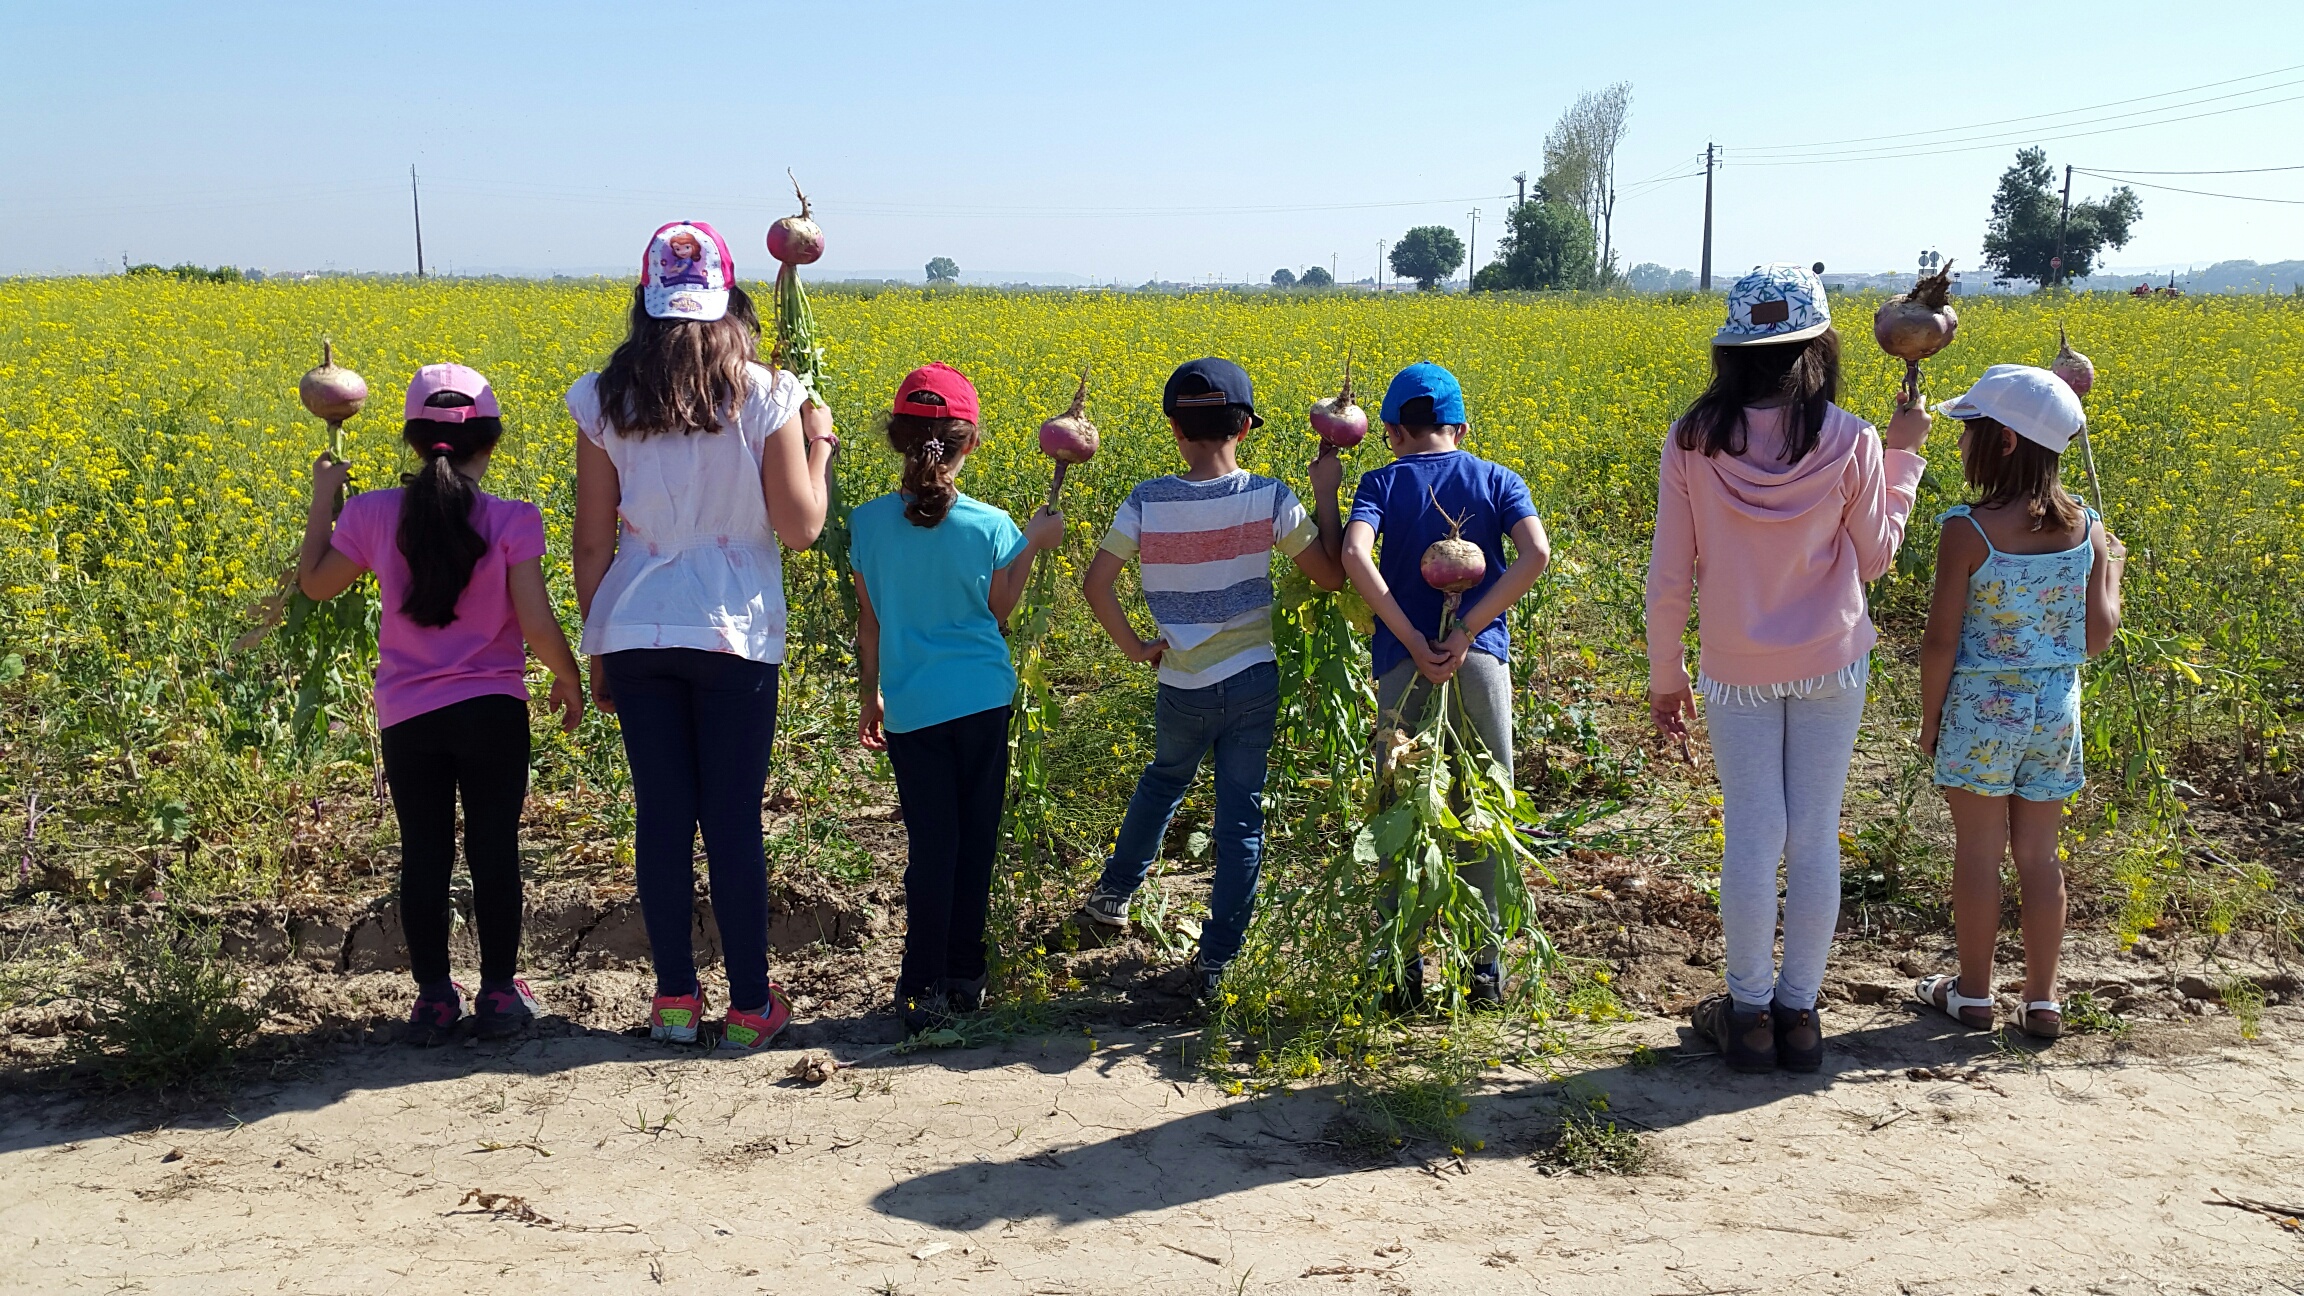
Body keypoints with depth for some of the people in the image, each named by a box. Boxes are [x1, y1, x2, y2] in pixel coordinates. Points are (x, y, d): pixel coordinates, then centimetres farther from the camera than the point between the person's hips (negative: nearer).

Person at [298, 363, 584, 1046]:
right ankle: (499, 993, 15)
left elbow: (315, 584, 12)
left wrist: (323, 496, 20)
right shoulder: (513, 521, -10)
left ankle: (433, 997, 17)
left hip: (406, 718, 2)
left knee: (424, 855, 11)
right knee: (494, 852, 8)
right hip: (492, 712, -2)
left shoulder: (372, 513, -3)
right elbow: (537, 623, -13)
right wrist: (569, 681, 4)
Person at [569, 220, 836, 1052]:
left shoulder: (604, 401, 1)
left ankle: (675, 1000, 18)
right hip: (734, 637, -2)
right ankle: (750, 1007, 13)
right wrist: (818, 446, 10)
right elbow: (801, 530, -6)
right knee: (733, 821, 4)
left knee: (662, 817, 10)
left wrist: (595, 648, 12)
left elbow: (592, 544, 2)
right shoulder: (765, 397, -6)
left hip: (636, 635, 2)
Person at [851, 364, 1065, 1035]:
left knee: (930, 844, 5)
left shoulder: (868, 522, -7)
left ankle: (924, 992, 6)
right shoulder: (991, 526, -10)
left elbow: (870, 621, 3)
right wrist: (1033, 544, 12)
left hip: (910, 705, 1)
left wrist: (867, 695, 16)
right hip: (982, 697, -1)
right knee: (975, 839, 12)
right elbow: (999, 610, 3)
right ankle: (965, 977, 22)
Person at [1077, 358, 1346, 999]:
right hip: (1253, 681, -1)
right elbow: (1332, 576, -6)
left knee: (1163, 782, 30)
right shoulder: (1269, 498, -12)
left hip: (1181, 687, 1)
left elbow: (1095, 584, -11)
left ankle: (1113, 893, 42)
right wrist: (1326, 493, 1)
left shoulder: (1147, 501, -10)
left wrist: (1134, 647, 2)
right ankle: (1214, 961, 12)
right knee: (1240, 818, 9)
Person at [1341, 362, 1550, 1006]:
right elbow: (1536, 552, -11)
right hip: (1483, 659, 1)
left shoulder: (1382, 482, 5)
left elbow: (1356, 555, -16)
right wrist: (1466, 632, -13)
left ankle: (1402, 966, 11)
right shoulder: (1498, 480, 9)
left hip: (1403, 663, -1)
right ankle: (1485, 963, 16)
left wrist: (1414, 642, -15)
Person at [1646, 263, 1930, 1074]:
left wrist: (1665, 676, 5)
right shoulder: (1850, 444, -12)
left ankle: (1748, 1014, 16)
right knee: (1815, 838, 8)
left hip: (1736, 670, 0)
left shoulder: (1693, 442, -11)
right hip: (1831, 664, 0)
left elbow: (1669, 577, -7)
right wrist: (1904, 456, 8)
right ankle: (1799, 1014, 17)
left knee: (1751, 837, 7)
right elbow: (1874, 559, 1)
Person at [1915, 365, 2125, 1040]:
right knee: (2039, 854, 14)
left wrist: (1930, 718, -1)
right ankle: (2042, 1001, 22)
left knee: (1978, 851, 9)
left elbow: (1940, 642, -15)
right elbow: (2097, 637, 0)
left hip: (1982, 709, -4)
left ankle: (1973, 992, 21)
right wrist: (2111, 568, 17)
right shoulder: (2085, 526, -3)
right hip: (2056, 708, 5)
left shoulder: (1967, 529, -18)